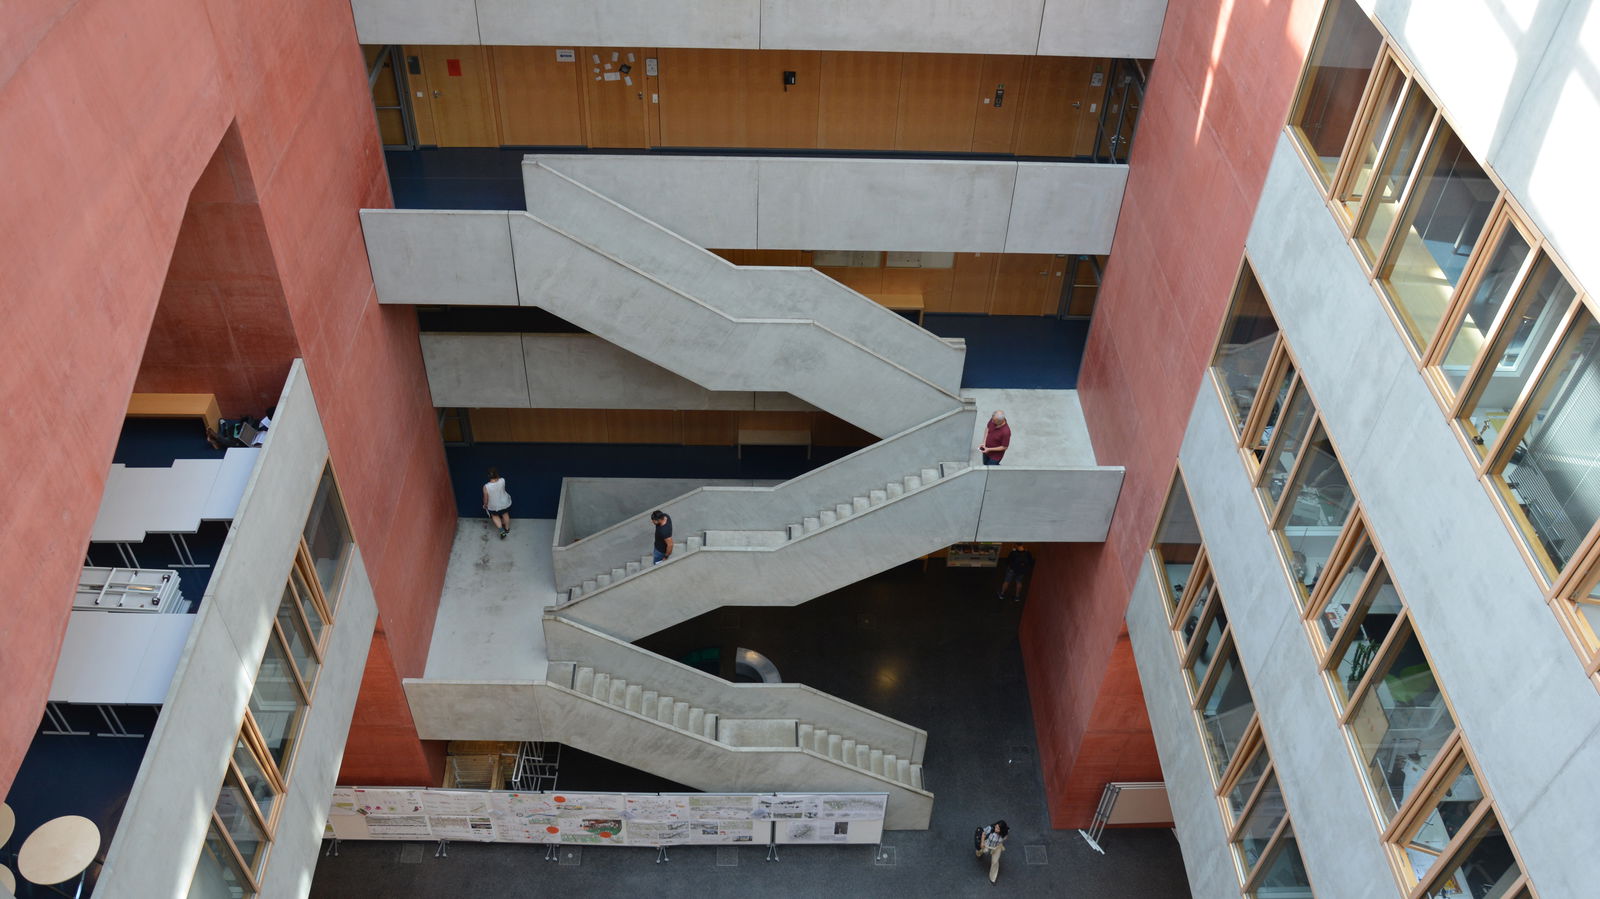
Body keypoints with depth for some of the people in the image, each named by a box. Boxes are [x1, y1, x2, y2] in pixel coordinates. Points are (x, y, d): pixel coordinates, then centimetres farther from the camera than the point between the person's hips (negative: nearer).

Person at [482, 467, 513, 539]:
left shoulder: (486, 487, -32)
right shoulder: (502, 481, -27)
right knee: (505, 514, 31)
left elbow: (486, 499, -15)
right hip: (505, 503, 2)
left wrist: (485, 505, 2)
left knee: (495, 516, 31)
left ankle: (501, 529, 18)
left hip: (494, 507, -2)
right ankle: (507, 529, 51)